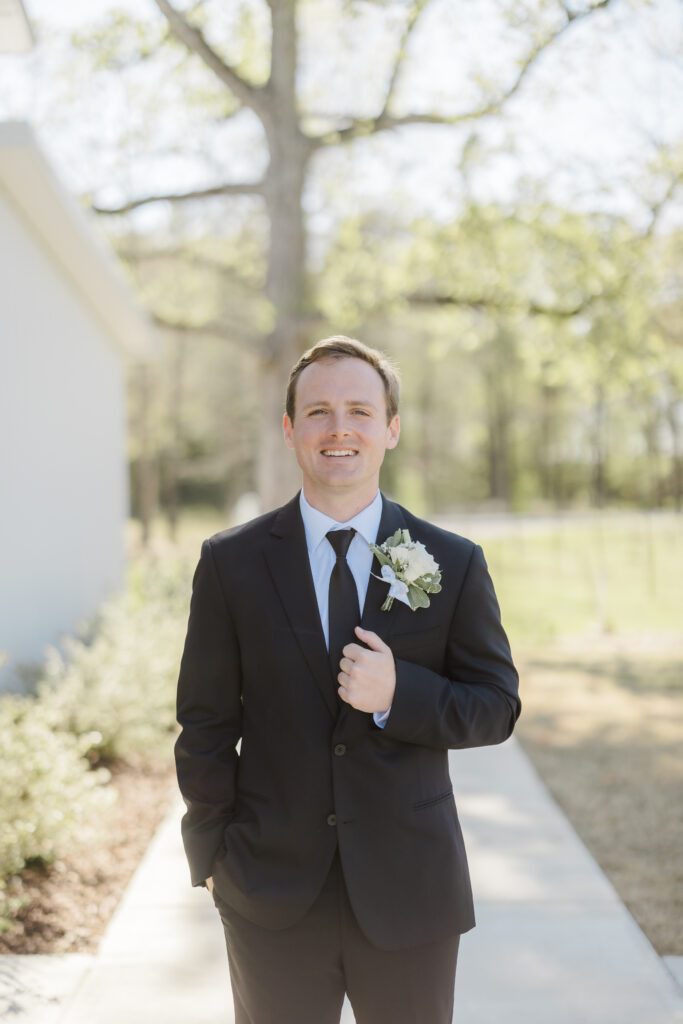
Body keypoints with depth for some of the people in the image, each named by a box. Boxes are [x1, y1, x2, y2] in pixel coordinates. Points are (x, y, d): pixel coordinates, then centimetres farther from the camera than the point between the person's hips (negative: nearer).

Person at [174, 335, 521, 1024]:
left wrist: (400, 695, -17)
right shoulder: (231, 563, -2)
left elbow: (497, 706, 0)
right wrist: (212, 852, -1)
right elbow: (206, 723, 1)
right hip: (273, 896, 0)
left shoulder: (454, 564, -2)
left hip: (411, 891, 1)